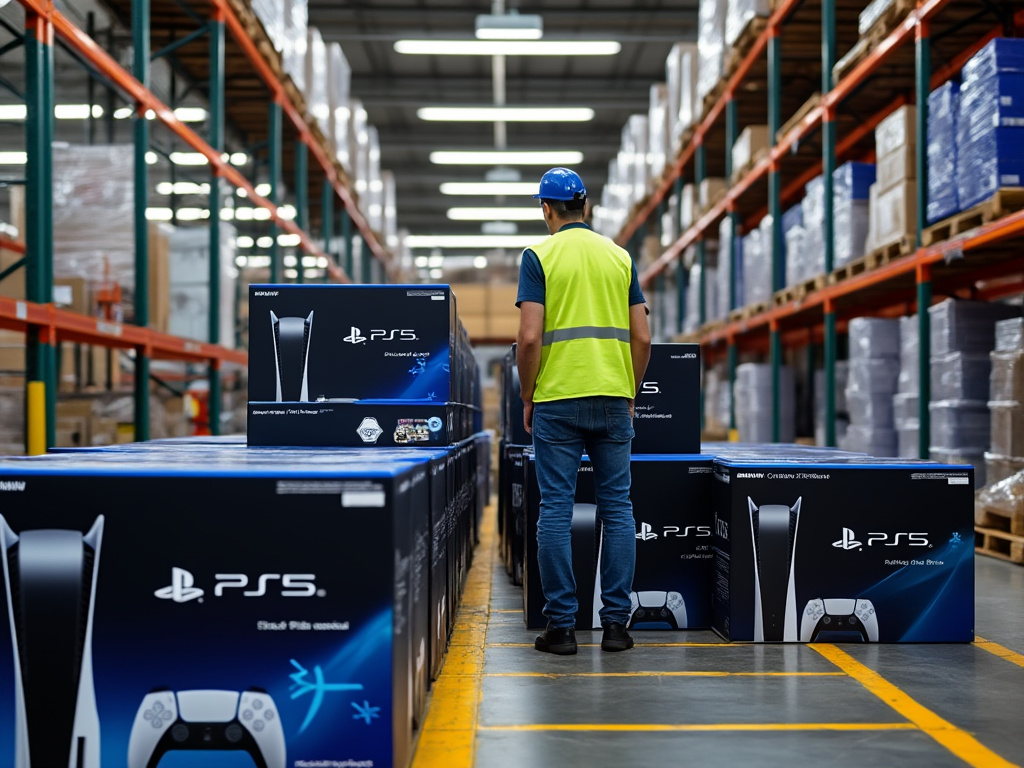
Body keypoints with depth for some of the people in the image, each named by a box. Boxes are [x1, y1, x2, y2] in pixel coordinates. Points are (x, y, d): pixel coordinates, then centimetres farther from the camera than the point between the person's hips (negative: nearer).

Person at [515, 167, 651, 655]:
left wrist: (527, 398, 2)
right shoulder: (620, 257, 9)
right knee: (617, 509, 7)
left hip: (558, 400, -3)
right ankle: (616, 623, 9)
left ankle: (561, 625, 4)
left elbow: (530, 338, -10)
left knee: (556, 511, 2)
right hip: (612, 400, 3)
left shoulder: (539, 257, -2)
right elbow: (642, 338, 6)